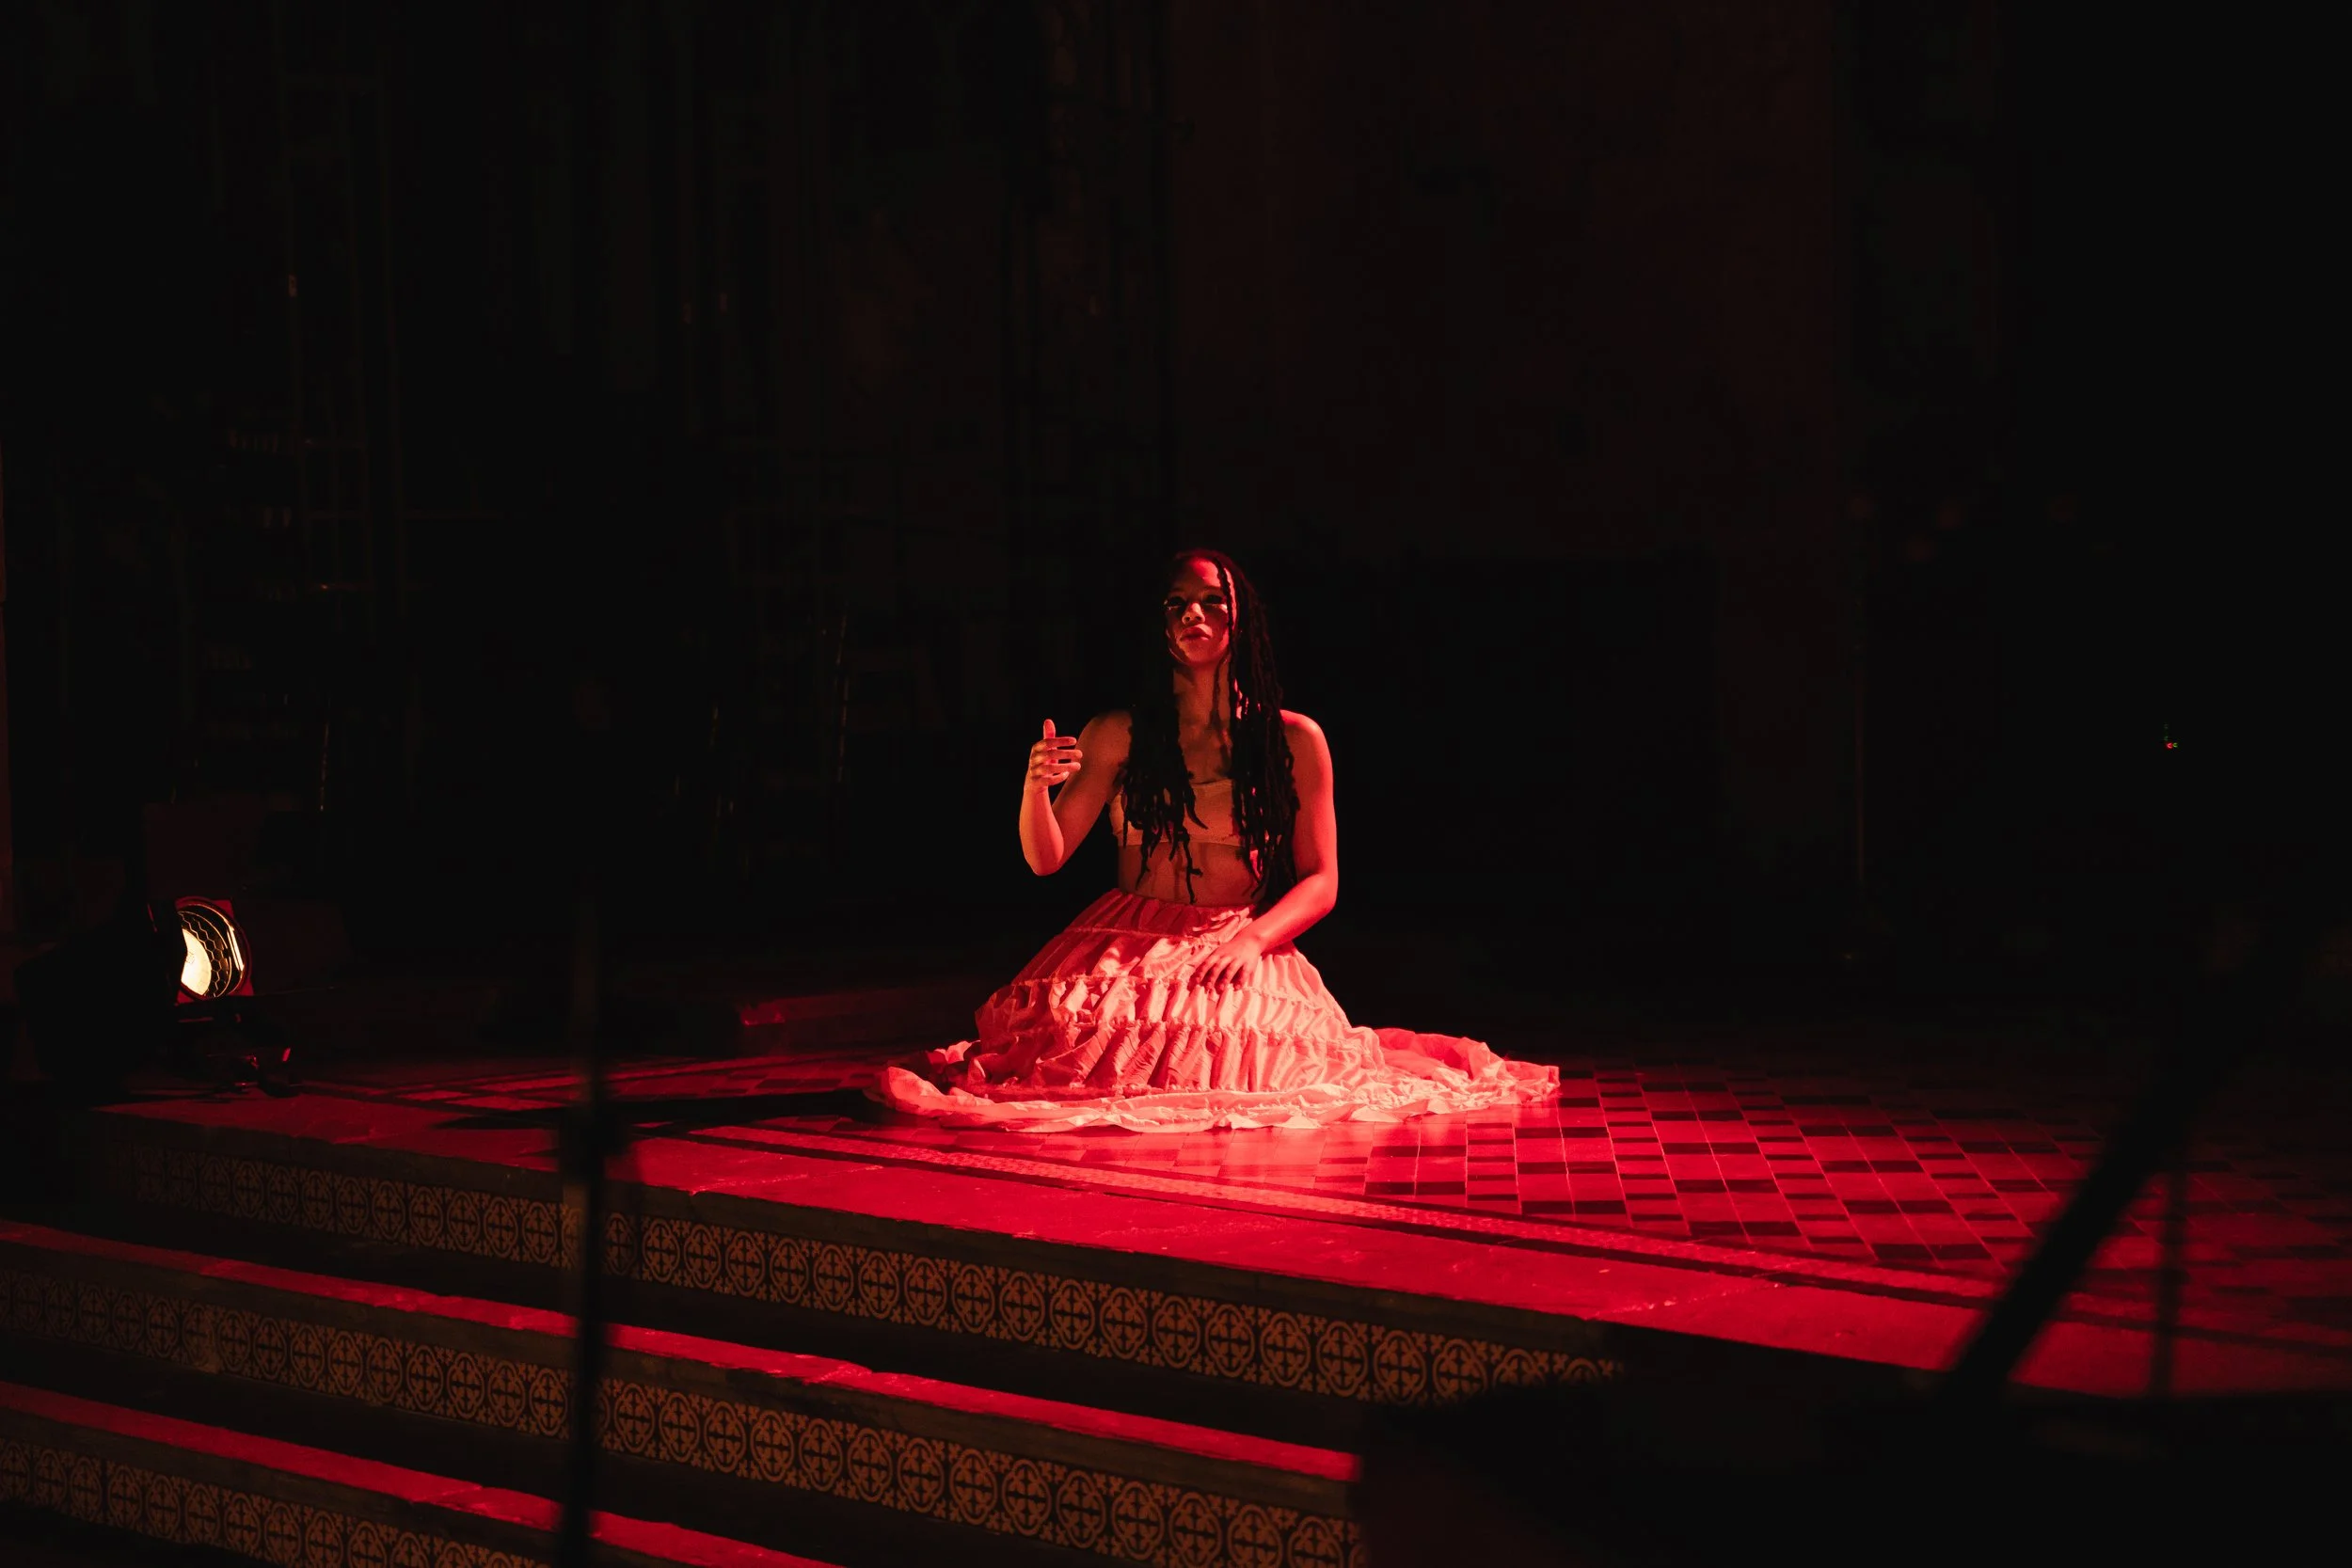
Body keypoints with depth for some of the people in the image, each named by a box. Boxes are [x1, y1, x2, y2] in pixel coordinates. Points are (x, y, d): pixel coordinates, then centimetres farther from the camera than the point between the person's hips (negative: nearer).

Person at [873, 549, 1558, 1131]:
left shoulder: (1294, 740, 6)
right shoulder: (1117, 736, 9)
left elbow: (1320, 882, 5)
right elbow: (1045, 858, 5)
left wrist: (1254, 939, -14)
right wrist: (1036, 787, -17)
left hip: (1243, 952, -1)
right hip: (1129, 946, 1)